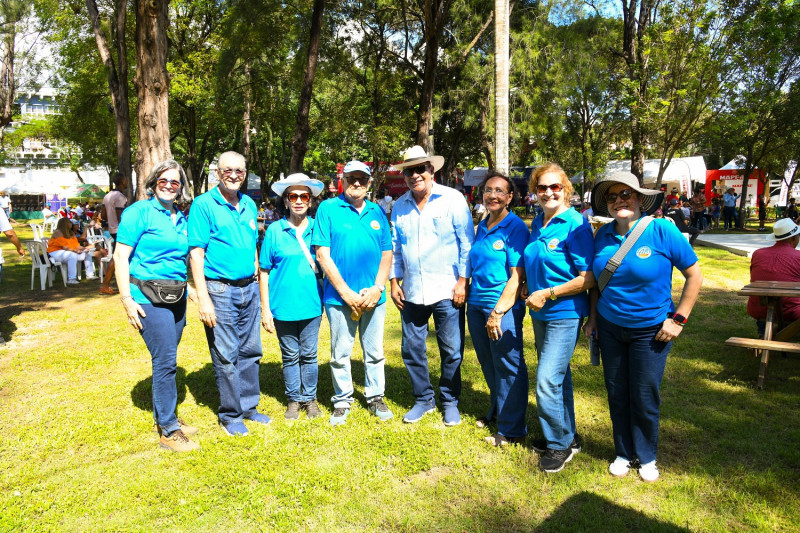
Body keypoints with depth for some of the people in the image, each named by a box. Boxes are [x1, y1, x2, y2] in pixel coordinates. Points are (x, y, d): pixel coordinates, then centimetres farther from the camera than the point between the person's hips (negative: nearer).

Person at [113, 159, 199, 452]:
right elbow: (121, 256, -9)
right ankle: (168, 431, 5)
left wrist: (188, 289, 18)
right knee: (165, 361, -7)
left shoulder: (181, 219, 13)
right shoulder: (140, 212, -6)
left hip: (176, 297, 7)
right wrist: (127, 299, -14)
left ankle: (165, 418, 28)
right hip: (149, 298, -7)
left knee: (166, 361, 14)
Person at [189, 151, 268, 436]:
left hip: (249, 288, 6)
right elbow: (196, 253, -11)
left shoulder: (249, 205, 11)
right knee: (226, 356, 3)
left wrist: (257, 283, 14)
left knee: (250, 351, 13)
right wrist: (202, 297, -17)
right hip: (220, 290, -6)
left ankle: (249, 406, 28)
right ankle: (230, 414, 18)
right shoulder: (204, 204, -7)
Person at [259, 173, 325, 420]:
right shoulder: (274, 230, -3)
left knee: (309, 354, 11)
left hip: (311, 304, 1)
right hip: (283, 306, -1)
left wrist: (327, 300, 3)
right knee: (290, 356, 12)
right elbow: (264, 272, 0)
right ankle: (293, 399, 30)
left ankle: (310, 398, 29)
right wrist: (265, 309, -4)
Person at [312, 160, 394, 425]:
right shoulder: (328, 209, -3)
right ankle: (342, 401, 26)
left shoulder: (377, 212, 8)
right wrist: (346, 293, -13)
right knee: (340, 353, 9)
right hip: (339, 297, -3)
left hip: (373, 296, 3)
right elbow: (322, 254, -9)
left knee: (375, 351, 13)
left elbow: (387, 253, 8)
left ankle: (376, 397, 30)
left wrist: (377, 288, -6)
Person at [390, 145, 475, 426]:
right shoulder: (400, 206, 9)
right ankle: (423, 399, 29)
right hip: (412, 294, 4)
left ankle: (449, 402, 25)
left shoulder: (452, 199, -3)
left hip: (447, 291, -4)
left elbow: (467, 242, -4)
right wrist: (394, 282, 10)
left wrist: (463, 281, -8)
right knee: (412, 349, 10)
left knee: (452, 351, 6)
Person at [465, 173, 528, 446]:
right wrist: (465, 291, 12)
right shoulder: (482, 226, 11)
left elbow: (517, 276, -15)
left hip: (503, 306, -7)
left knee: (508, 366, 3)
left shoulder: (516, 228, -10)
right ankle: (497, 412, 38)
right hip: (476, 303, 7)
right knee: (488, 364, 19)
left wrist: (498, 312, -19)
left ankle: (511, 429, 16)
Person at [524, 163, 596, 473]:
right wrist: (529, 289, 7)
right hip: (540, 313, 8)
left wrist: (548, 294, -20)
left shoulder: (576, 225, -16)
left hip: (565, 313, -8)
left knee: (547, 381, -8)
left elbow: (589, 278, -18)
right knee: (558, 376, 18)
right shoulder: (537, 224, 7)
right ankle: (568, 435, 35)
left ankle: (560, 444, 13)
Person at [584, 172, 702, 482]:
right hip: (609, 327, 4)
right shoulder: (603, 236, -2)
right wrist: (593, 316, 7)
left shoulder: (662, 231, -15)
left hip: (650, 329, -3)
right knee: (617, 394, 12)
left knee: (644, 398, 7)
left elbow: (694, 275, -9)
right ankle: (623, 454, 32)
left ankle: (646, 457, 30)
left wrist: (678, 319, -11)